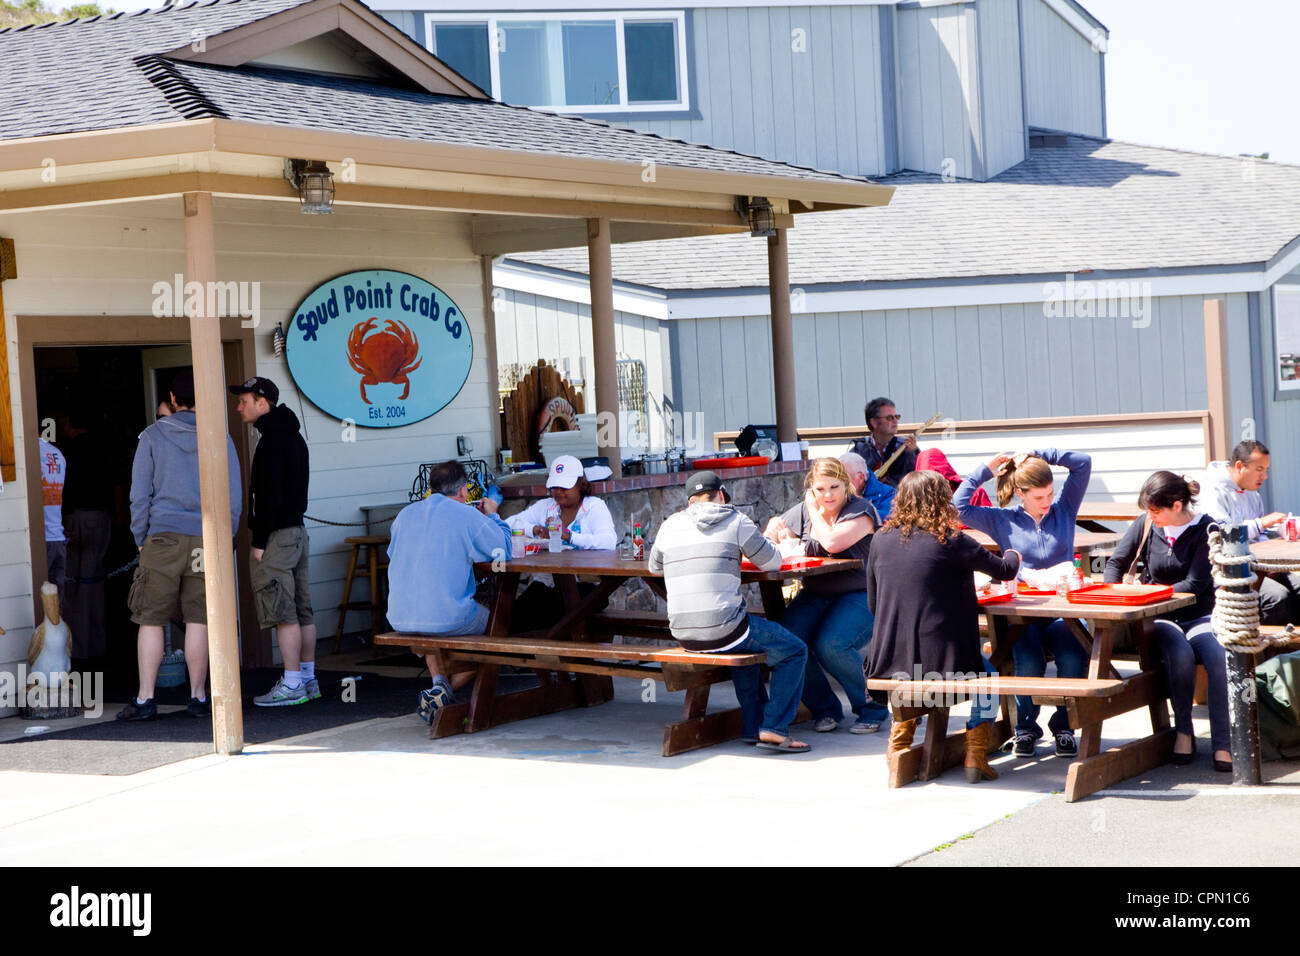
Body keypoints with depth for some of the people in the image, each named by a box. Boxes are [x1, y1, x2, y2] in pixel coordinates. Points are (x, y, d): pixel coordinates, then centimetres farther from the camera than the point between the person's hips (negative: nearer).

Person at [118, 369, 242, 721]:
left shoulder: (152, 437, 2)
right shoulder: (220, 439, 5)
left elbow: (139, 494, 1)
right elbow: (234, 497, 7)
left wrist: (141, 540, 9)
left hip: (163, 538, -1)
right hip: (206, 541, 1)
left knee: (151, 620, 3)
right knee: (199, 620, 3)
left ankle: (145, 700, 1)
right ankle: (198, 697, 5)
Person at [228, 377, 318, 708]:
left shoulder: (272, 441, -14)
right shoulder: (293, 436, 17)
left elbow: (269, 495, -20)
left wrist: (260, 541, -17)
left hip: (275, 535, -10)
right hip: (296, 531, 10)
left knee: (283, 613, -8)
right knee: (301, 610, 11)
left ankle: (291, 686, -7)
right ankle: (308, 679, 15)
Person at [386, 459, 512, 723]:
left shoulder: (405, 514, 8)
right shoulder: (467, 516, -8)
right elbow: (503, 549, 2)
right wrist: (492, 517, 20)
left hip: (399, 619, 5)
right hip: (448, 617, -5)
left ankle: (438, 681, 13)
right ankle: (445, 691, 5)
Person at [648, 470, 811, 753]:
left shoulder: (670, 525, 9)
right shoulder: (736, 522, -3)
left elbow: (654, 566, 27)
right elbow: (773, 562, 8)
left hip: (683, 634, 6)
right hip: (723, 631, -6)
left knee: (744, 644, 36)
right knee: (794, 652, 13)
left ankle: (754, 727, 34)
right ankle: (774, 729, 2)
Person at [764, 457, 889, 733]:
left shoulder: (861, 510, -8)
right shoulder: (802, 512, 9)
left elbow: (833, 543, -24)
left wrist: (814, 510, -10)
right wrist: (775, 530, -13)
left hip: (860, 596, -5)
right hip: (815, 595, 5)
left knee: (830, 644, -31)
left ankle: (873, 708, -6)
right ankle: (824, 707, 2)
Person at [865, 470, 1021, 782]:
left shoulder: (881, 539, 1)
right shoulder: (951, 541, -11)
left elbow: (873, 602, 8)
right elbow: (1005, 571, 2)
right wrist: (1012, 555, 26)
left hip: (889, 659, 4)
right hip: (943, 660, -4)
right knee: (986, 674, 26)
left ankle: (899, 743, 35)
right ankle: (976, 757, 18)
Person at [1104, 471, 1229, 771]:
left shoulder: (1205, 529, -4)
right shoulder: (1145, 526, 6)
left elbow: (1195, 584, -11)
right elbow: (1116, 563, 15)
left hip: (1199, 616, -1)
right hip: (1160, 621, 1)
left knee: (1219, 657, -32)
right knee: (1181, 654, -33)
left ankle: (1222, 743, -27)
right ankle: (1183, 732, -14)